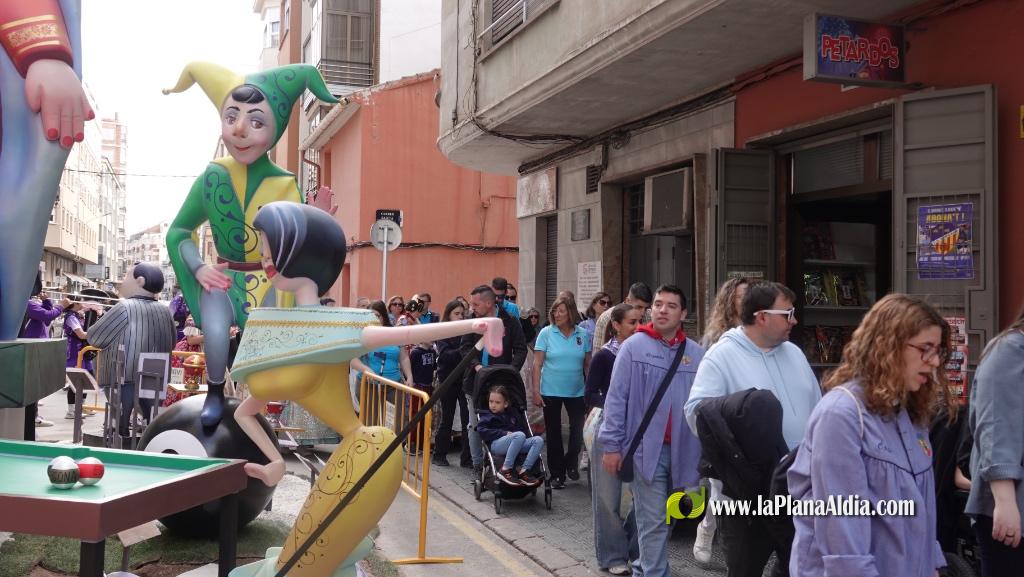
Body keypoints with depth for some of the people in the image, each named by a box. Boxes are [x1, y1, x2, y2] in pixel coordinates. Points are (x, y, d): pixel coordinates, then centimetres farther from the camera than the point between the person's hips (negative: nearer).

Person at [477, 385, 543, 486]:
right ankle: (506, 470, -30)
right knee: (519, 435, -33)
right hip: (495, 445, -5)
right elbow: (482, 431, -7)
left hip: (517, 445, 6)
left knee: (538, 440, -17)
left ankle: (523, 471, -26)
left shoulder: (513, 415, 25)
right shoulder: (486, 416, 11)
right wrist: (505, 433, -13)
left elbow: (525, 430, 21)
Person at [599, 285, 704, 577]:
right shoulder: (633, 347, -5)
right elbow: (616, 398, -5)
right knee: (653, 522, -2)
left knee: (667, 519, 18)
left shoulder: (696, 353, 4)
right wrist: (612, 445, -9)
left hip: (682, 450, 4)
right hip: (646, 448, -4)